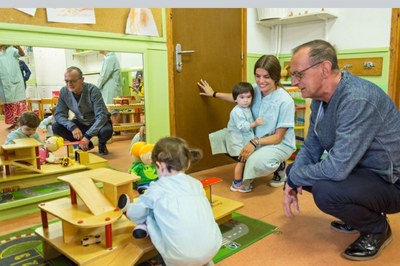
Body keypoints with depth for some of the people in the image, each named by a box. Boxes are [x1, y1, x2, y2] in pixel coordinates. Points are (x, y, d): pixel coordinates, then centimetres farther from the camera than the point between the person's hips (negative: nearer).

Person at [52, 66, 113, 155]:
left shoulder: (92, 90, -25)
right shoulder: (64, 92, -13)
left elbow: (102, 115, -30)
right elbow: (59, 114, -11)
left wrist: (87, 136, -38)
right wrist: (73, 127, -30)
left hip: (98, 123, -4)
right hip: (80, 123, 4)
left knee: (106, 131, -36)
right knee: (56, 127, -17)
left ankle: (102, 144, 2)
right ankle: (86, 144, 4)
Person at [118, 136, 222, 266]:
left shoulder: (157, 189, -2)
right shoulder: (196, 183, 9)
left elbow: (135, 214, 12)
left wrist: (128, 209, 36)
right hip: (212, 249, 4)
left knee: (149, 216, 8)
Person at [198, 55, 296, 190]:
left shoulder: (285, 101, -25)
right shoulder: (255, 89, -9)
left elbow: (278, 137, -21)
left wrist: (255, 142, -35)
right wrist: (214, 94, 20)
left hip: (281, 144, -6)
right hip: (256, 138, 7)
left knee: (257, 161, -35)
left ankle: (279, 167, 0)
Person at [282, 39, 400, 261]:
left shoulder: (358, 100, -30)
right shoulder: (320, 98, -1)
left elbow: (338, 167, -35)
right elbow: (310, 148, 6)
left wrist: (294, 177, -18)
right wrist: (291, 184, -8)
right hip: (357, 168, 9)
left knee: (325, 192, -32)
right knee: (296, 170, 6)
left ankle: (377, 228, 0)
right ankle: (359, 214, 17)